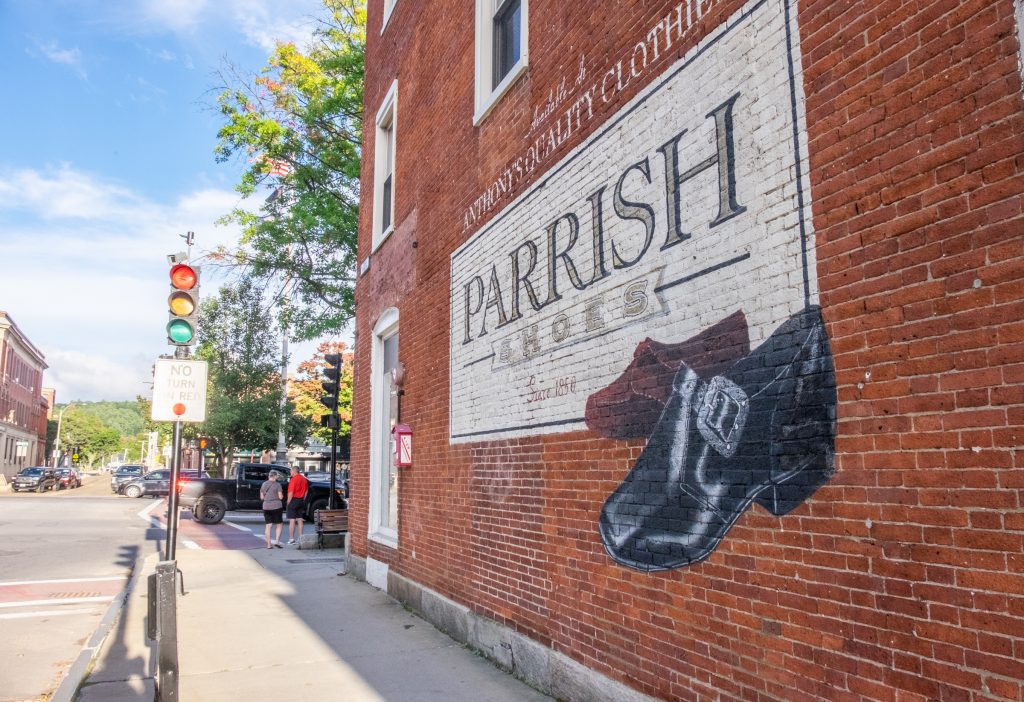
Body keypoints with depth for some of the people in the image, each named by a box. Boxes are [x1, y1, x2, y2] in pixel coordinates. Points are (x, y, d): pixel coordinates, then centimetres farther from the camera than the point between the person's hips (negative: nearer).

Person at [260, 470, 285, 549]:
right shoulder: (277, 485, -8)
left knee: (268, 525, 9)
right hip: (276, 506, -4)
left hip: (266, 507, 4)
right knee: (279, 524, 8)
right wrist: (281, 494, 11)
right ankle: (277, 541, -3)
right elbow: (280, 497, -9)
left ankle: (269, 544, 8)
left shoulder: (263, 484, 5)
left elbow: (261, 497, 9)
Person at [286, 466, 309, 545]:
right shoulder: (304, 479, 9)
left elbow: (291, 493, -17)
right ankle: (300, 537, 14)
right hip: (301, 501, 7)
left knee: (292, 520, -2)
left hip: (294, 500, -7)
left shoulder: (293, 479, -14)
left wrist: (288, 502, -8)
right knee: (300, 519, 12)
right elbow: (306, 491, 13)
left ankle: (291, 538, -1)